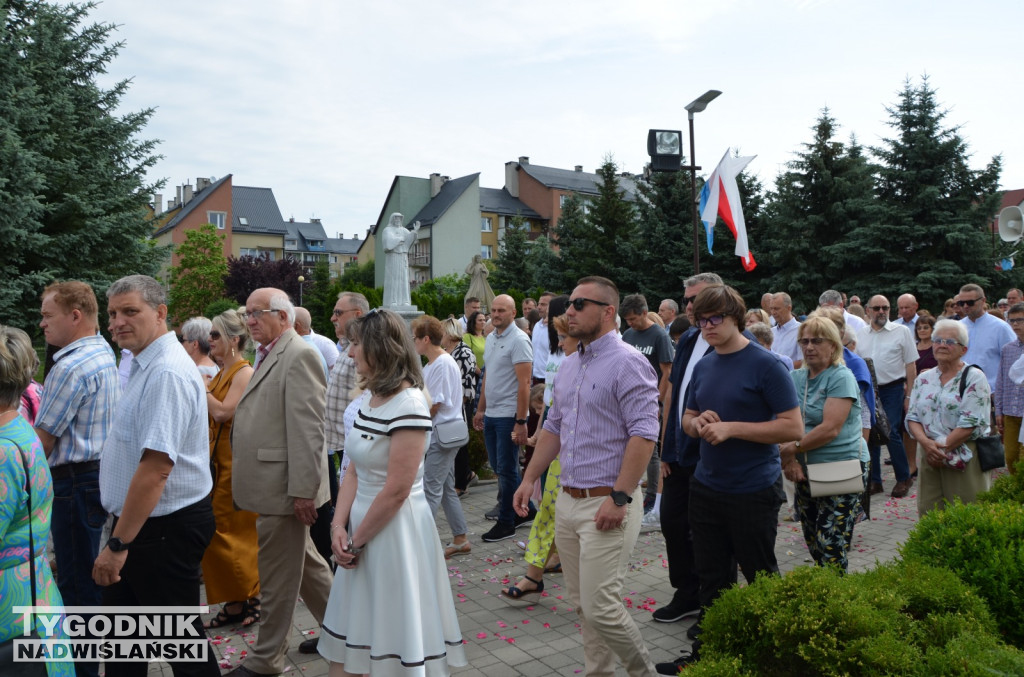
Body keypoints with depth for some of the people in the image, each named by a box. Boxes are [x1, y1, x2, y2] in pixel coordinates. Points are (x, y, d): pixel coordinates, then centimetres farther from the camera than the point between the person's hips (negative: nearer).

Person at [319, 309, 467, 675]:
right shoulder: (371, 398, 6)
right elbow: (355, 471, 7)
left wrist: (356, 539, -11)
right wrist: (339, 527, -5)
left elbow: (396, 491, -21)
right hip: (362, 525, 8)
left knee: (397, 637, 7)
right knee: (350, 631, 17)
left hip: (395, 531, -8)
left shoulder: (408, 404, -20)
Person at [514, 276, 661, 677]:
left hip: (606, 504, -8)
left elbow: (644, 434, -20)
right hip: (567, 502, 8)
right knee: (582, 604, 16)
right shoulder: (568, 366, 13)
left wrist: (620, 497, -23)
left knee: (601, 607, -5)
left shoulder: (627, 364, -13)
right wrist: (530, 478, 15)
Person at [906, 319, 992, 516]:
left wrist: (943, 448, -14)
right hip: (929, 457, 5)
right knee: (928, 514, 6)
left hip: (965, 459, -4)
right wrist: (926, 442, -12)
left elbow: (971, 423, -12)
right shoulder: (923, 379, 11)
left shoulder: (974, 378, -4)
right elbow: (912, 417, 6)